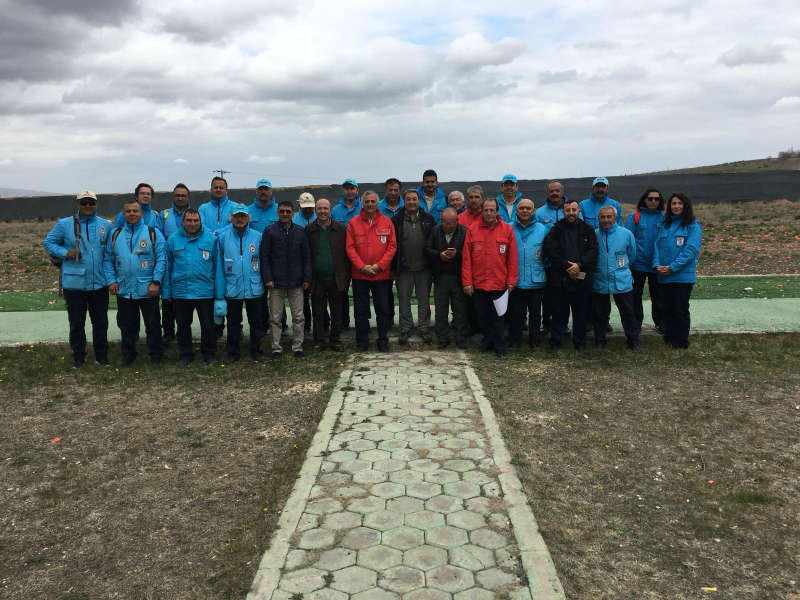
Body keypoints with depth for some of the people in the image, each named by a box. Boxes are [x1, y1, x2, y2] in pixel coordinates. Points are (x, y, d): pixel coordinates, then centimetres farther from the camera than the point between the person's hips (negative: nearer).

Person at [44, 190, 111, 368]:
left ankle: (101, 355, 21)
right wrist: (65, 253, -11)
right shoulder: (65, 224, 0)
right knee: (76, 322, 7)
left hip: (99, 283, 2)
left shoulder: (105, 225, 8)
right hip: (74, 283, -2)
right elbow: (48, 242, 5)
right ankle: (78, 355, 21)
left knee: (100, 322, 9)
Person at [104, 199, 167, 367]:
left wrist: (156, 282, -13)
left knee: (153, 325, 3)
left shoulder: (153, 233, 0)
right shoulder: (115, 235, 10)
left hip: (147, 290, -3)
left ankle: (156, 357, 15)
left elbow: (161, 259, -5)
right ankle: (128, 355, 26)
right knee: (126, 325, 12)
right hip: (123, 290, 3)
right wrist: (111, 281, 0)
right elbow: (108, 260, 11)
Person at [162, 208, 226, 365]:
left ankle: (209, 355, 23)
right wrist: (166, 292, 3)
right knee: (183, 326, 12)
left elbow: (218, 268, 0)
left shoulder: (211, 239, -1)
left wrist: (220, 296, -4)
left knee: (208, 326, 7)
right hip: (180, 292, 2)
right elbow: (167, 267, 8)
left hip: (205, 292, -2)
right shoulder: (173, 239, 4)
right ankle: (185, 355, 27)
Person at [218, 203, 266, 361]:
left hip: (254, 288, 0)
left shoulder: (257, 236, 2)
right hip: (232, 288, 0)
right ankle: (232, 352, 20)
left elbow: (263, 260, 10)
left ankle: (256, 350, 22)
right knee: (233, 322, 9)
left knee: (256, 322, 8)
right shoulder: (223, 236, 2)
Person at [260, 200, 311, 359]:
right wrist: (268, 278, -8)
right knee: (275, 318, 4)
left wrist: (306, 278, 3)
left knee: (298, 317, 5)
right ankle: (276, 347, 14)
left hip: (296, 283, 1)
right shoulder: (270, 231, 1)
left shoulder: (300, 232, 7)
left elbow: (306, 257, 10)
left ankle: (297, 346, 16)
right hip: (276, 282, -1)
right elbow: (264, 257, 1)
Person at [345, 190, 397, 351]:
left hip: (382, 275, 0)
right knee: (361, 310, 7)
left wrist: (379, 265, -9)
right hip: (359, 275, 0)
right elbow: (350, 248, -1)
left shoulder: (386, 222, 4)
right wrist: (362, 267, -12)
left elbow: (392, 246, 1)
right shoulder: (354, 223, 2)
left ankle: (383, 341, 18)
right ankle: (362, 341, 19)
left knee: (383, 309, 6)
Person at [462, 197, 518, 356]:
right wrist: (467, 282, -4)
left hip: (499, 283, -1)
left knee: (498, 316, 7)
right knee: (483, 316, 11)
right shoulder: (472, 230, 2)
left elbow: (512, 258, 1)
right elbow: (466, 258, 1)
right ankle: (488, 340, 27)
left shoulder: (507, 229, 1)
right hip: (478, 283, 1)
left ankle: (499, 344, 20)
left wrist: (511, 282, -3)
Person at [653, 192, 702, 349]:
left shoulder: (693, 226, -4)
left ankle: (682, 342, 10)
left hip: (683, 275, -5)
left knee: (681, 309, 0)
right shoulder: (665, 225, 13)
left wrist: (673, 267, -17)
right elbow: (657, 245, 10)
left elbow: (691, 249, -12)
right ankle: (669, 338, 22)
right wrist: (657, 265, -7)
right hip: (664, 276, 5)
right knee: (668, 308, 12)